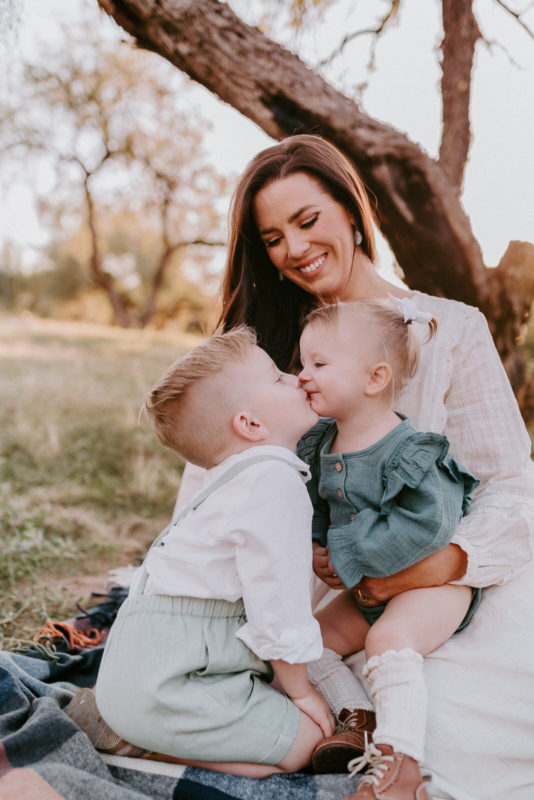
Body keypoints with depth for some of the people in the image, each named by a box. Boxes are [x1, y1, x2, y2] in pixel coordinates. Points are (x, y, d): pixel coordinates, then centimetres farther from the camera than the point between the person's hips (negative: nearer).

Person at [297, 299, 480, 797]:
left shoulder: (409, 453, -24)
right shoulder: (321, 445, 1)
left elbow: (427, 523, -31)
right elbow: (316, 506, 14)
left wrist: (355, 558, -26)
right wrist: (318, 547, -6)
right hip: (369, 586, 9)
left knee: (389, 639, -30)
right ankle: (362, 724, 5)